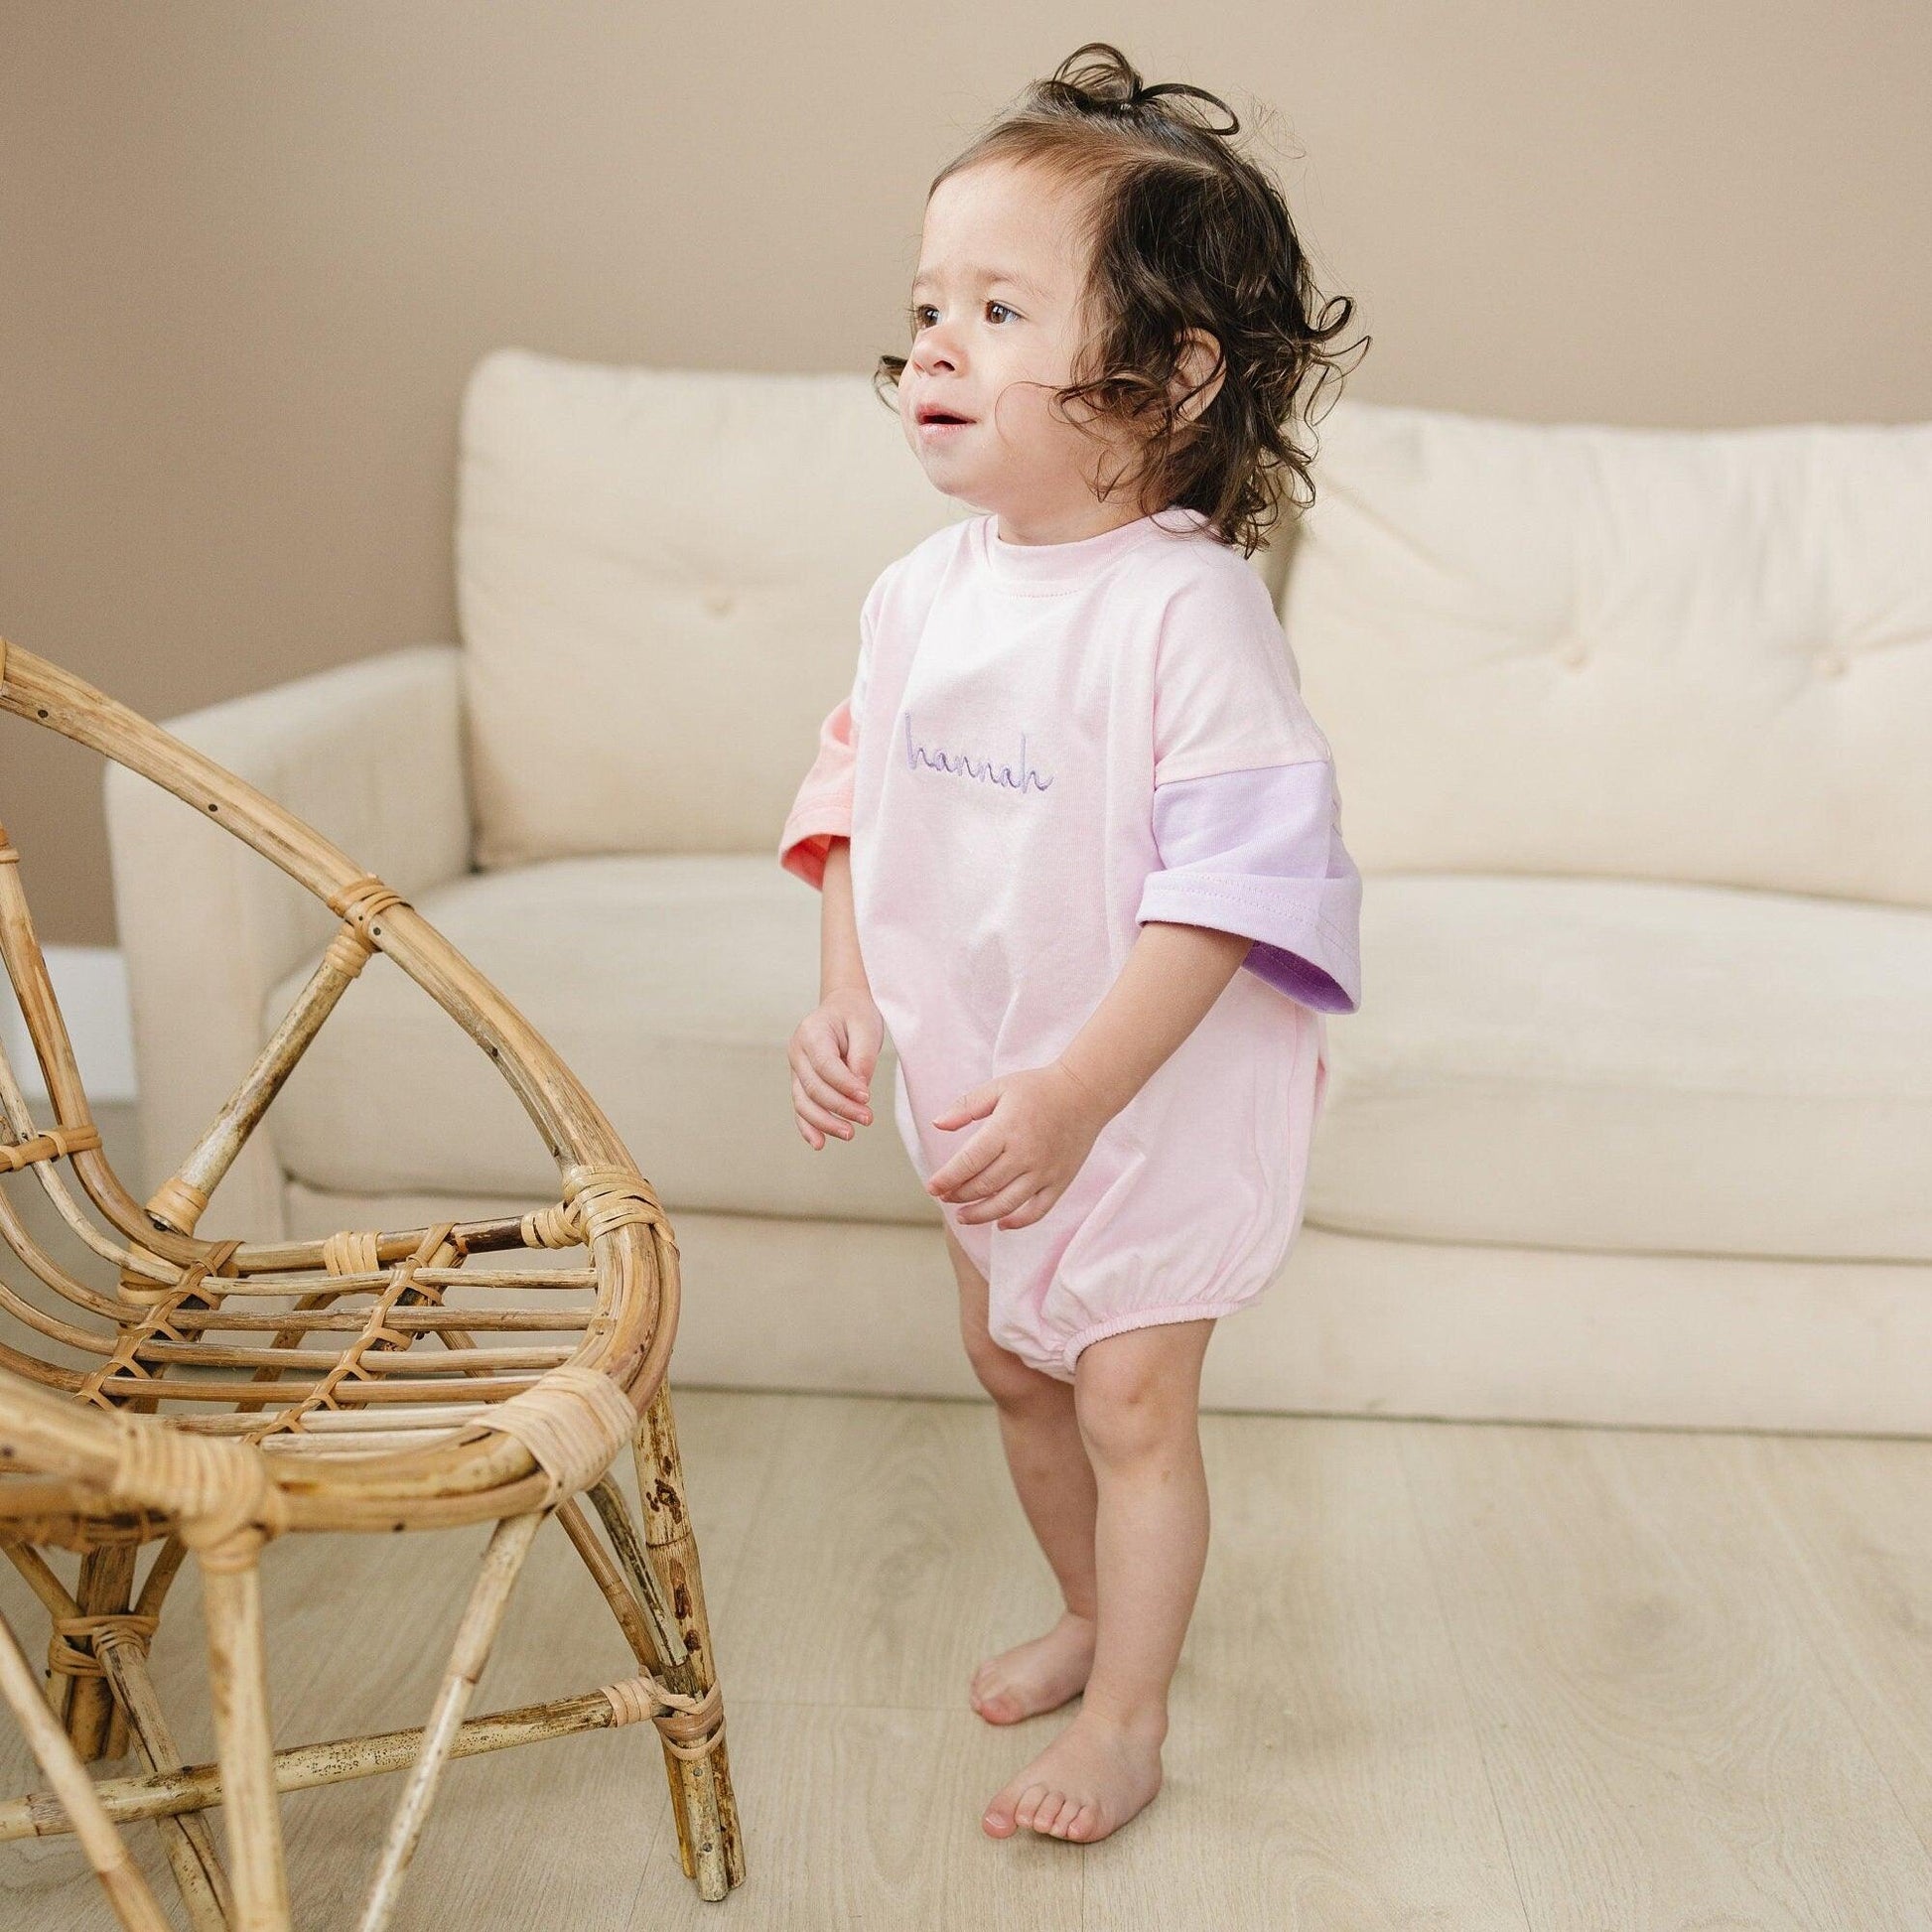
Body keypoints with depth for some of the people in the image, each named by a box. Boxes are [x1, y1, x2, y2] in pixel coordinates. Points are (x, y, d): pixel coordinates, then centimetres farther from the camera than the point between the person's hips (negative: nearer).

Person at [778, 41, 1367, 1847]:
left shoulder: (1187, 609, -25)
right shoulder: (922, 591, -3)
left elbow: (1235, 881, -27)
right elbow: (857, 790, 8)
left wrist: (1075, 1096, -30)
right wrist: (843, 995, -3)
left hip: (1162, 1094, -7)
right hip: (977, 1077, 7)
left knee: (1130, 1400, 5)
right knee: (1012, 1364, 20)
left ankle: (1128, 1717, 27)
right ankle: (1090, 1614, 45)